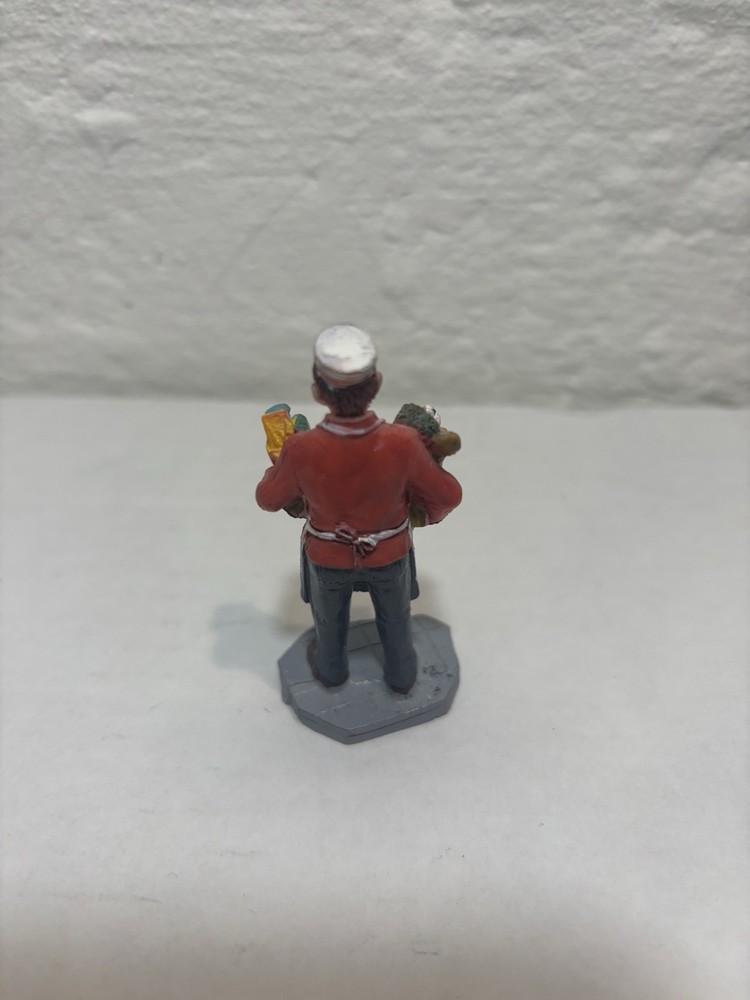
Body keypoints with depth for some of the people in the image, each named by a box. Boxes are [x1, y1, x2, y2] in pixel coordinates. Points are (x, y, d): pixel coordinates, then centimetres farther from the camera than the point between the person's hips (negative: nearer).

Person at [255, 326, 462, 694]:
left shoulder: (301, 450, -36)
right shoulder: (403, 443, -35)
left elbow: (269, 499, -15)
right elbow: (448, 495, -18)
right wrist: (432, 514, 5)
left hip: (327, 553, 0)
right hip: (389, 551, 0)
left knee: (329, 615, 32)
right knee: (394, 616, 31)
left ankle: (331, 668, 61)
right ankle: (401, 673, 58)